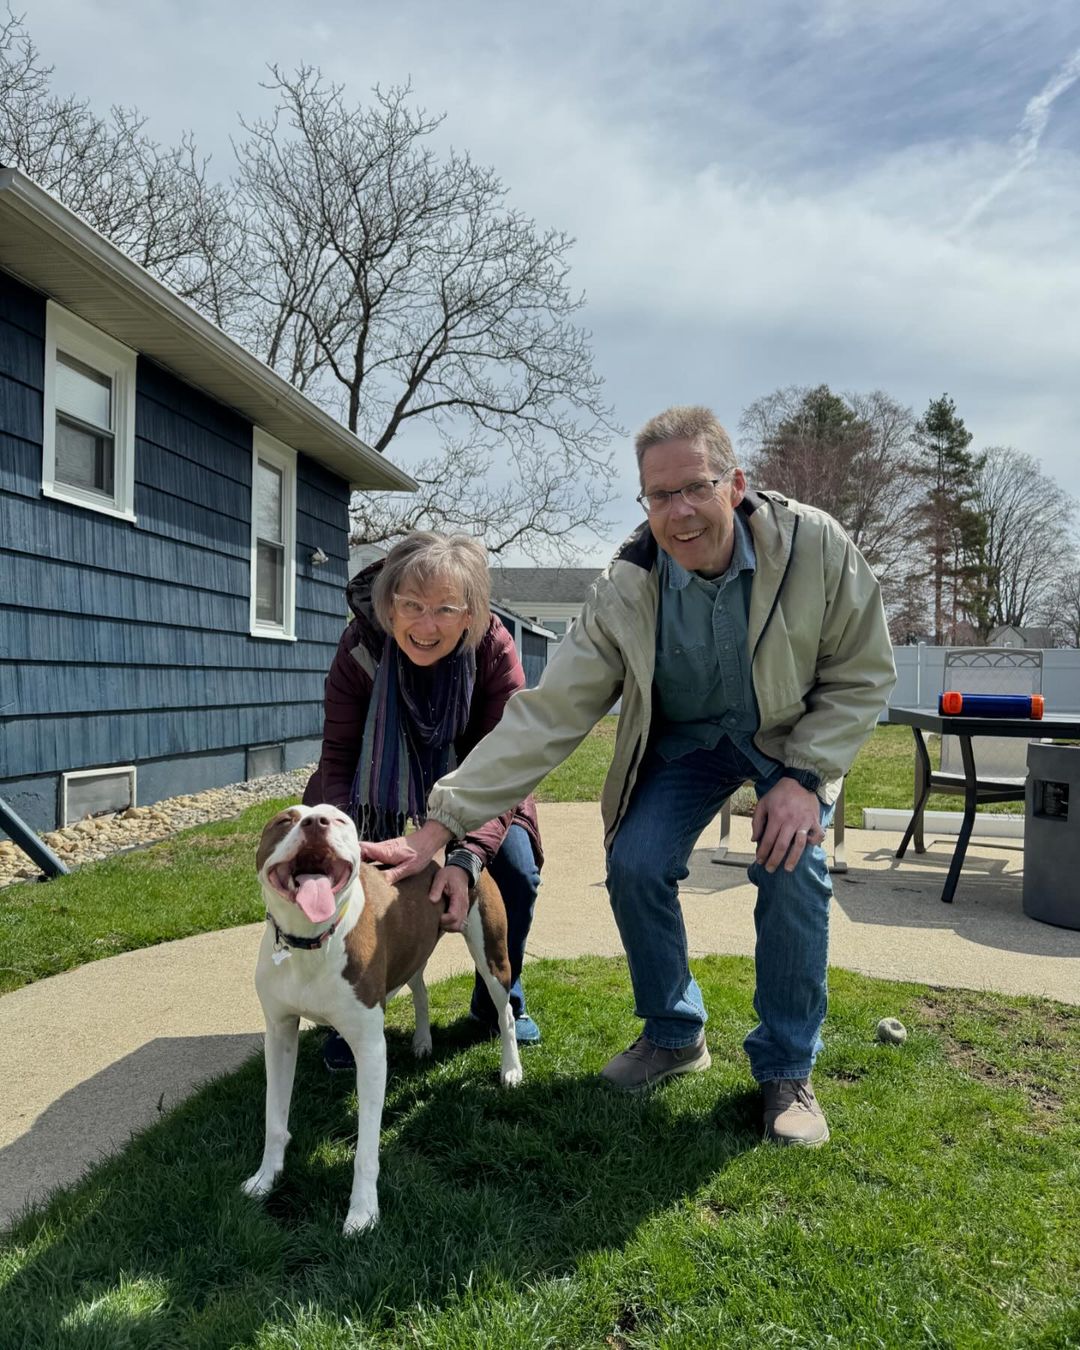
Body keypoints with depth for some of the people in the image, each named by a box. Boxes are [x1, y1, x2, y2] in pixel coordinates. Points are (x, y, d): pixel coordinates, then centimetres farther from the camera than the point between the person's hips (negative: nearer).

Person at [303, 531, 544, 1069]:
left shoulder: (494, 649, -29)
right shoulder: (360, 647, -27)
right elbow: (338, 759, -24)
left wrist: (467, 857, -46)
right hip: (381, 788, 0)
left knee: (516, 870, -18)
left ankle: (499, 1002, 12)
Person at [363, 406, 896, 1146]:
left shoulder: (815, 545, -27)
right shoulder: (625, 591, -25)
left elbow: (862, 674, -14)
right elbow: (544, 717, -26)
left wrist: (805, 776, -26)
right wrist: (440, 824, -31)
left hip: (797, 731, -1)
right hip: (684, 738, 1)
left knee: (792, 866, -21)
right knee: (635, 864, -15)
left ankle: (787, 1070, 2)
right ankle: (674, 1034, 12)